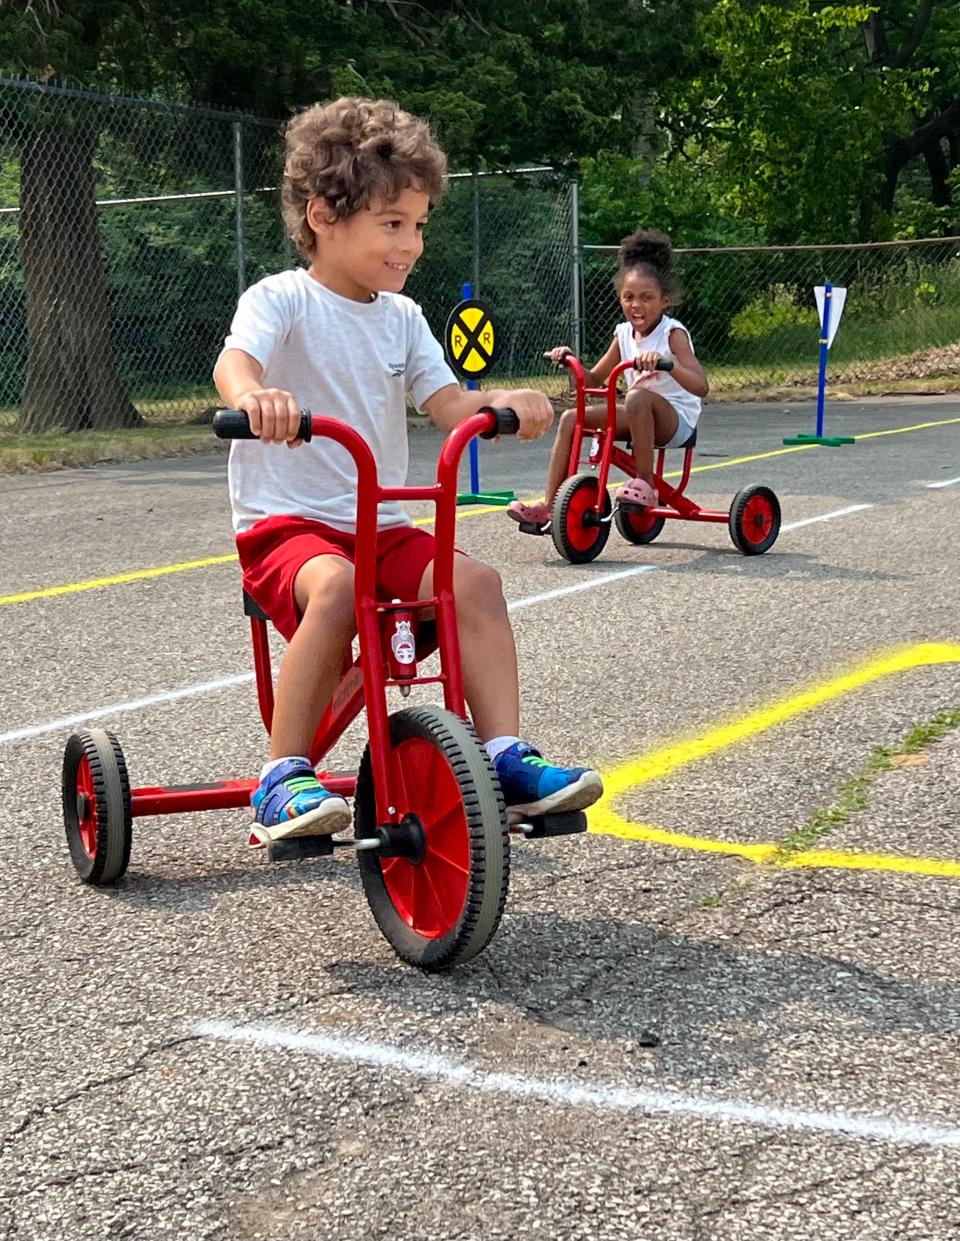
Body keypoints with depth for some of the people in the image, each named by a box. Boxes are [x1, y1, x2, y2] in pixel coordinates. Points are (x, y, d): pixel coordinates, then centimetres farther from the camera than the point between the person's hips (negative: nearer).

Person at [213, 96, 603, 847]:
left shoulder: (402, 318, 12)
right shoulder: (282, 300, -6)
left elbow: (449, 404, 2)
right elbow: (233, 364, -26)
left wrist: (504, 403, -21)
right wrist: (255, 396, -52)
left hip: (382, 525, 5)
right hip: (285, 522, -5)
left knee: (474, 581, -20)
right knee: (334, 588, -36)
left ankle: (504, 757, -16)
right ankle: (284, 780, -26)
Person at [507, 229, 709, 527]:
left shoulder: (673, 333, -13)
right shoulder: (624, 334, 7)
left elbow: (700, 386, -26)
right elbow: (593, 379, 16)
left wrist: (665, 362, -43)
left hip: (674, 420, -7)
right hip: (637, 417, 7)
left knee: (638, 396, -38)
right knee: (571, 418, -6)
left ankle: (645, 482, -27)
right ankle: (548, 507, -11)